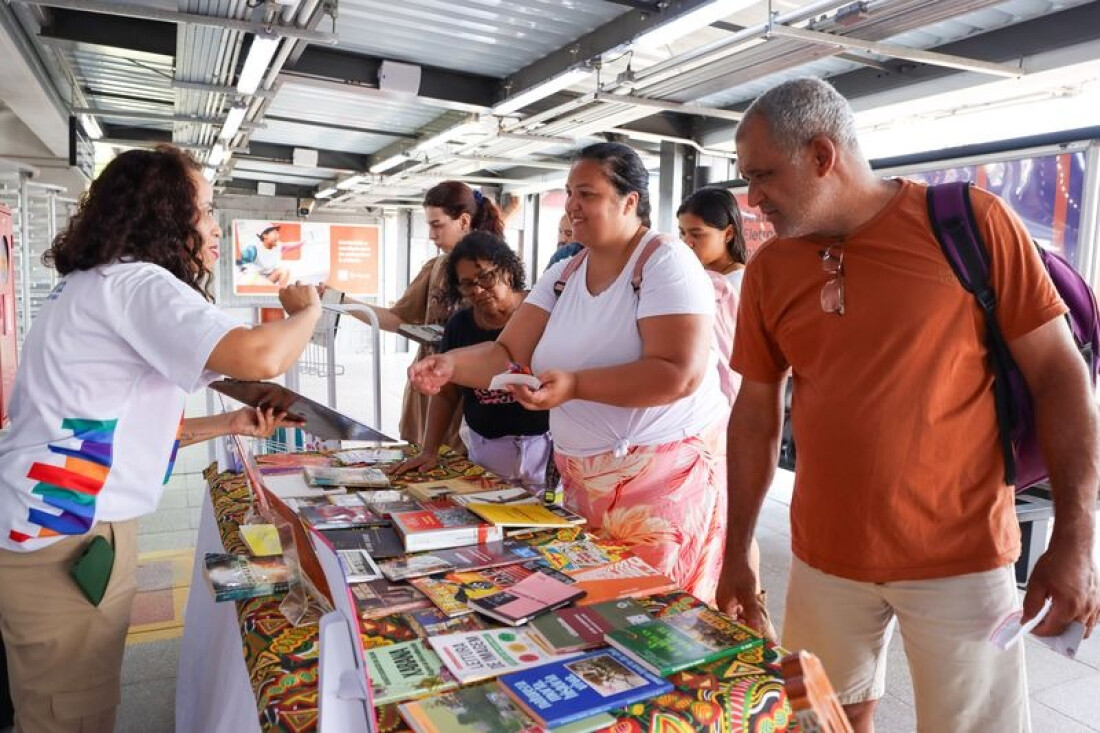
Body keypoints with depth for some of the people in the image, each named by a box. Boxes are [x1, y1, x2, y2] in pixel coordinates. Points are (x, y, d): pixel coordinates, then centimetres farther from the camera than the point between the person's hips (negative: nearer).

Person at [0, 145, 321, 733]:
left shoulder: (101, 286, 16)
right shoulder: (135, 282, -17)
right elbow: (259, 358, -33)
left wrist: (227, 424, 10)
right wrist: (306, 310, -12)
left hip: (59, 525, 10)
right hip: (64, 539, -10)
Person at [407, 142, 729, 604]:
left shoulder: (665, 263, -12)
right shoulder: (564, 276, 8)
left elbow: (680, 374, -23)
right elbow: (507, 355, 5)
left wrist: (575, 385, -30)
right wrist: (450, 365, -14)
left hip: (666, 473, -6)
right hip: (583, 476, 6)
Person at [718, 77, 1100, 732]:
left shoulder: (972, 223, -8)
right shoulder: (767, 270, 2)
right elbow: (756, 414, 6)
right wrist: (737, 552, 7)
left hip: (958, 560, -3)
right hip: (823, 558, 3)